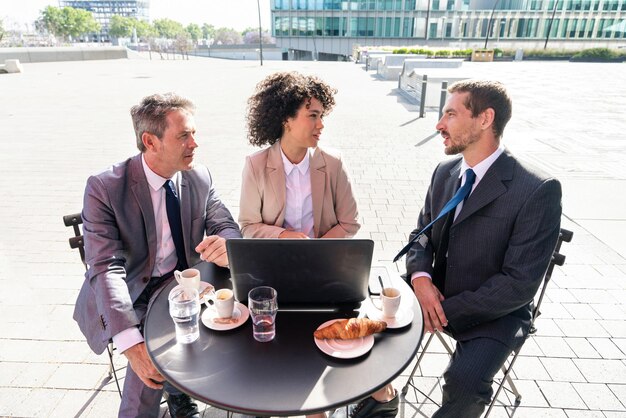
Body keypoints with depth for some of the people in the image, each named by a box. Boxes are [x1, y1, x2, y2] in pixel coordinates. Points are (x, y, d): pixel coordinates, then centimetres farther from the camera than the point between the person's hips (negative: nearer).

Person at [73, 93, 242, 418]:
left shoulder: (200, 177, -3)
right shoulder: (104, 187, -17)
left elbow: (227, 227, -3)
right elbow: (107, 267, -23)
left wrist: (227, 247, -31)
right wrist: (130, 342, -36)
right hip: (131, 295, -4)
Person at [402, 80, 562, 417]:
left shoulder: (538, 190, -19)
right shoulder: (444, 172, 1)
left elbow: (520, 284, -20)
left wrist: (446, 311, -19)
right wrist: (420, 277, -13)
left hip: (492, 312, -5)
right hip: (435, 293, 6)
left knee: (465, 380, -29)